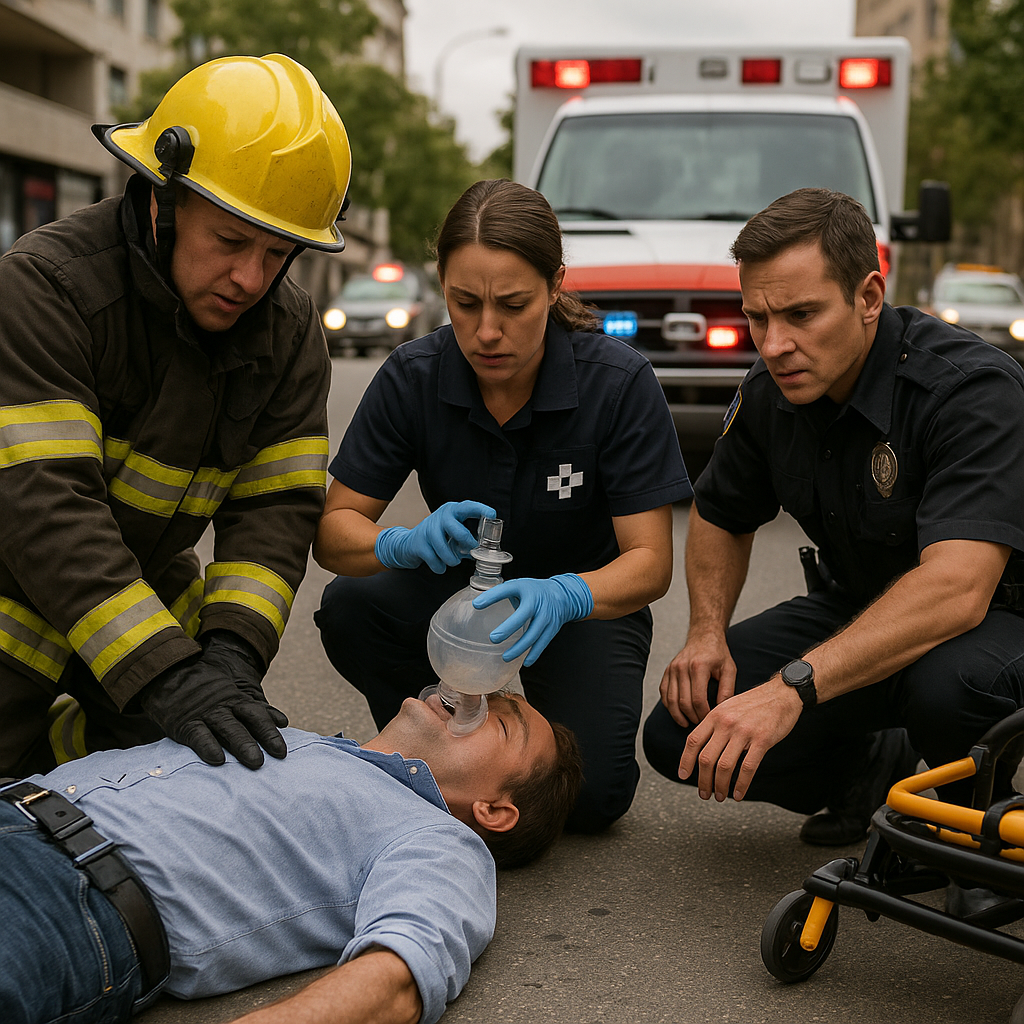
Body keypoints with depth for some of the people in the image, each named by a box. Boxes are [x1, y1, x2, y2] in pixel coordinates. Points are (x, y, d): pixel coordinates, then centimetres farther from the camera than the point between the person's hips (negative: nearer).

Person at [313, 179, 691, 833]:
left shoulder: (620, 382, -23)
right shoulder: (413, 377, -18)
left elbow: (651, 561, -23)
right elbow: (334, 528, -15)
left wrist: (564, 597, -45)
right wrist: (406, 543, -39)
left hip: (588, 601, -2)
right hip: (456, 585, 2)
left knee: (591, 795, -24)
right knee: (349, 608, -29)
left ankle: (547, 727, 13)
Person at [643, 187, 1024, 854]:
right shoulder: (770, 394, -7)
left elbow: (956, 587, -41)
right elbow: (721, 517, 13)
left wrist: (792, 686, -49)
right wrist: (708, 631, -7)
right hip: (857, 610, 6)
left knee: (947, 685, -42)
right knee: (683, 736, -12)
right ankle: (875, 764, 14)